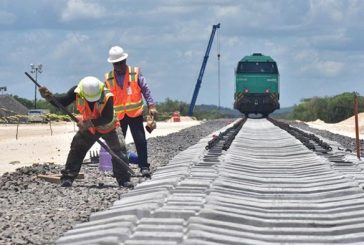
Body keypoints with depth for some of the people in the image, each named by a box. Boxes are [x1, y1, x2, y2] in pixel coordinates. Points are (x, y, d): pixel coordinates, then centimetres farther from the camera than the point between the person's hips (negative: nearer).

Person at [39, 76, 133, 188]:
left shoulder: (107, 97, -36)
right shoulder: (77, 92, -26)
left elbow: (107, 118, -37)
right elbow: (62, 102, -18)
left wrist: (90, 123, -48)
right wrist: (50, 97, -38)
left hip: (109, 127, -3)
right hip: (88, 126, 3)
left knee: (119, 150, -13)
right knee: (76, 149, -6)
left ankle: (124, 180, -3)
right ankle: (67, 178, -2)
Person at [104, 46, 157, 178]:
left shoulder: (135, 73, 0)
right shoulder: (108, 79, 4)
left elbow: (145, 90, 1)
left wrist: (151, 106, -7)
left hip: (135, 114, -2)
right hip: (118, 116, 2)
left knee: (140, 141, -6)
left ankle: (144, 167, -2)